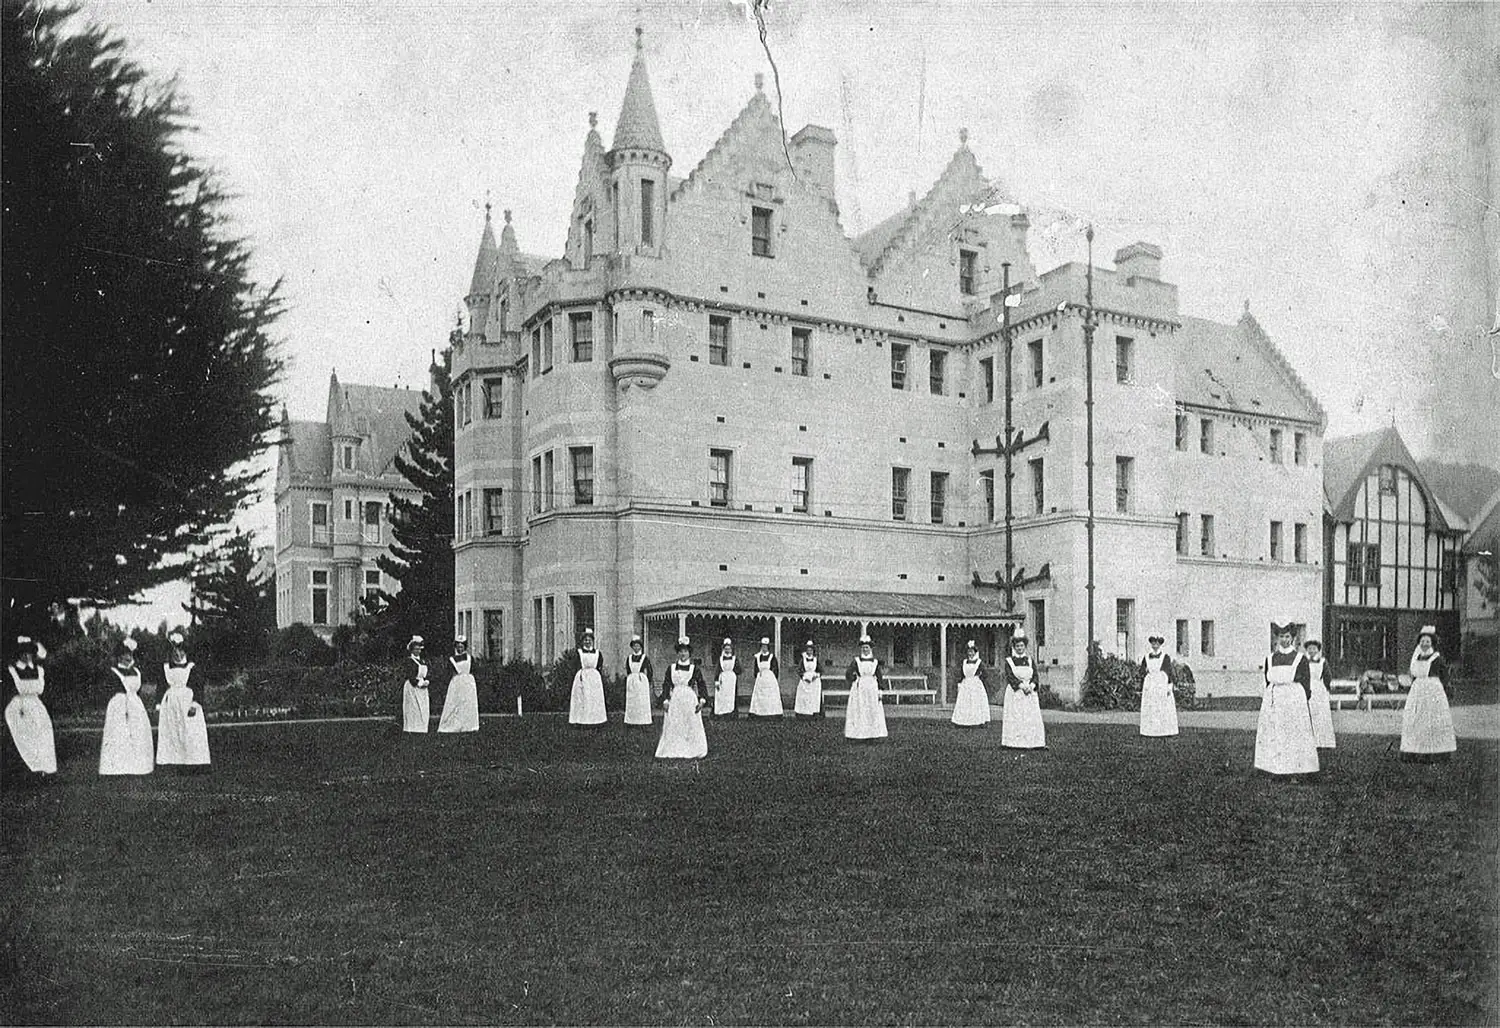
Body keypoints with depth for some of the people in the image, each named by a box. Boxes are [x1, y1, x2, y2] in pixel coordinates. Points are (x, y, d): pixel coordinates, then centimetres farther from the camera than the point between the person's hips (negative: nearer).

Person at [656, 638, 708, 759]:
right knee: (672, 727, 1)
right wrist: (665, 700, -1)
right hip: (675, 700, 1)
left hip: (690, 700, -1)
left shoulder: (694, 667, 2)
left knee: (692, 727, 0)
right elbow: (666, 684, 7)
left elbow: (701, 684, 1)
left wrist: (701, 700, -8)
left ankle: (692, 752, 8)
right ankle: (673, 752, 9)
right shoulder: (671, 667, 6)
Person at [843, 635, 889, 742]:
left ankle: (871, 736, 5)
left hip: (872, 689, 2)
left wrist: (880, 691, 3)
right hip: (859, 690, -2)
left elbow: (880, 678, 9)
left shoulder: (875, 662, 8)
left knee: (873, 712, 0)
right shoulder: (856, 661, 2)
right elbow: (848, 674, -2)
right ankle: (859, 735, -2)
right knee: (859, 712, -5)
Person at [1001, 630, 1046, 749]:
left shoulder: (1029, 660, 14)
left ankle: (1032, 742, -2)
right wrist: (1021, 685, -19)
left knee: (1032, 718, -2)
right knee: (1015, 718, -7)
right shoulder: (1009, 661, 4)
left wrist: (1031, 685, -12)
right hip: (1015, 693, -3)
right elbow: (1010, 676, -7)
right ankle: (1015, 743, -6)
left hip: (1030, 692, 3)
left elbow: (1035, 675, 7)